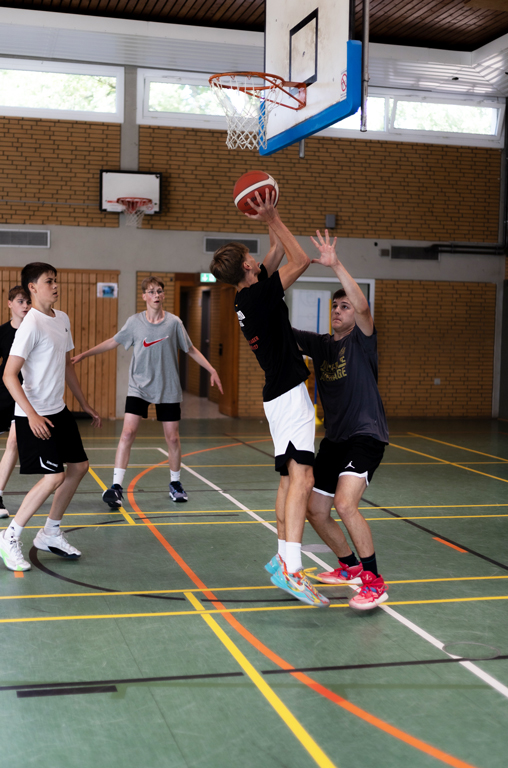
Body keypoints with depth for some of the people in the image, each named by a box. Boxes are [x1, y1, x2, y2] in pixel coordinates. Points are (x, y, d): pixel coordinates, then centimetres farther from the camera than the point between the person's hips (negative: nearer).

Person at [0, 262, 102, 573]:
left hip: (59, 410, 9)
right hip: (34, 415, -9)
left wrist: (85, 403, 22)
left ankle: (50, 533, 24)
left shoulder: (62, 319, 10)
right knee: (54, 477, -13)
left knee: (79, 466, 11)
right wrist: (32, 415, -29)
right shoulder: (31, 324, -17)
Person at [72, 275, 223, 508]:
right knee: (127, 432, -14)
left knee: (173, 438, 4)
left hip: (168, 389, 0)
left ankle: (175, 484, 24)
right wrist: (83, 355, 12)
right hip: (139, 386, 0)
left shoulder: (174, 322, -2)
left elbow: (191, 349, 8)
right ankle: (116, 487, -9)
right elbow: (112, 342, 12)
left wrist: (212, 370, 3)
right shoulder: (134, 322, 0)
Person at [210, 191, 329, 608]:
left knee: (290, 476, 15)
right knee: (301, 475, -19)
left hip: (279, 395, 10)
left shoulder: (247, 298, 12)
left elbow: (278, 253, 23)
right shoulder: (260, 294, -13)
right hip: (290, 394, -10)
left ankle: (282, 555, 21)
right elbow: (301, 259, -12)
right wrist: (273, 219, -6)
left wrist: (270, 220, 14)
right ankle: (291, 567, -29)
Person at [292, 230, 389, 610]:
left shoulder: (362, 339, -5)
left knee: (345, 503, -25)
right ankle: (350, 567, 33)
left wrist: (336, 265, -33)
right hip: (334, 438, 8)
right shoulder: (318, 344, 11)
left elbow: (363, 305, -25)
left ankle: (374, 581, -12)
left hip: (366, 435, -7)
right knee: (315, 511, 10)